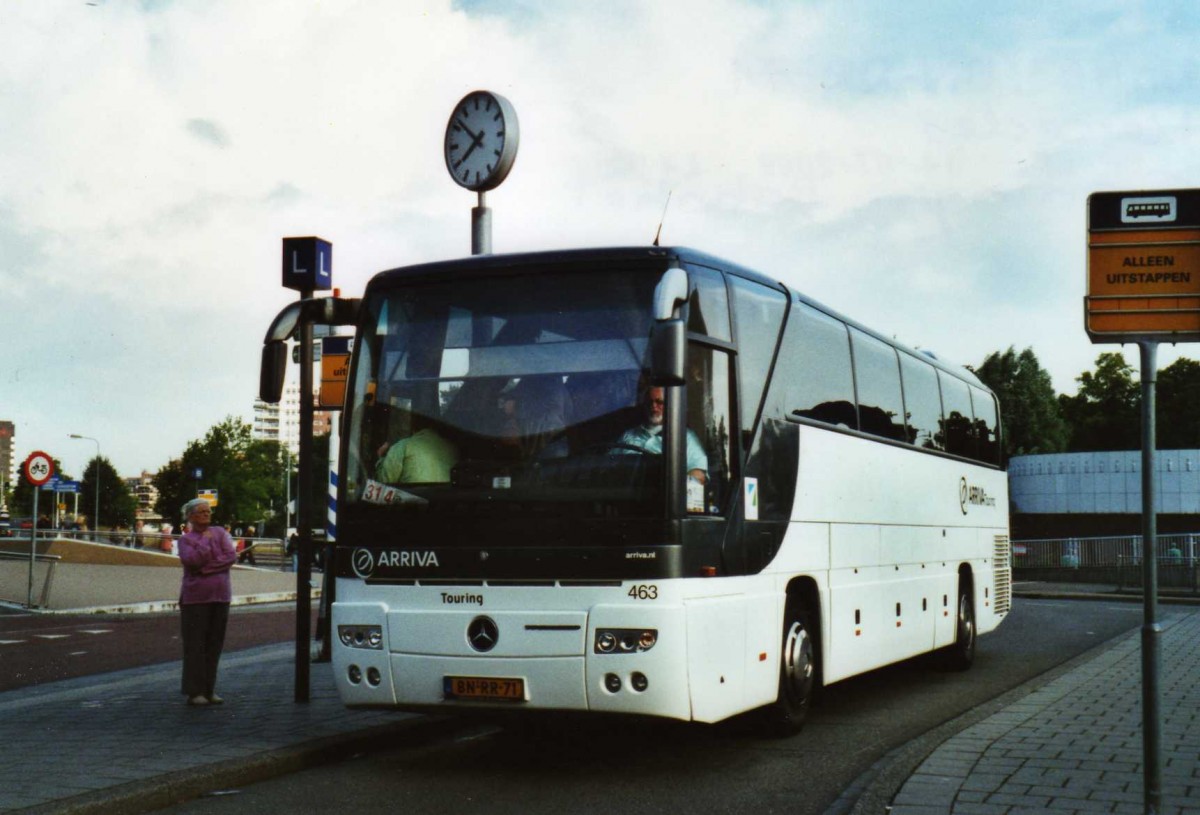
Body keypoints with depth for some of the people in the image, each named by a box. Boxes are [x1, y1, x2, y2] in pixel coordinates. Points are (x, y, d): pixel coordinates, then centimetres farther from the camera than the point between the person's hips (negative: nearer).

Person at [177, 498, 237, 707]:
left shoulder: (220, 533, 10)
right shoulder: (186, 539, 3)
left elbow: (232, 556, -2)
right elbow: (190, 560, -14)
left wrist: (207, 567, -9)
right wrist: (206, 542, -9)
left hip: (220, 595, 3)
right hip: (195, 596, -3)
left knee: (215, 643, 4)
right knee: (195, 644, -5)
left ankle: (209, 690, 11)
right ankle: (194, 692, -1)